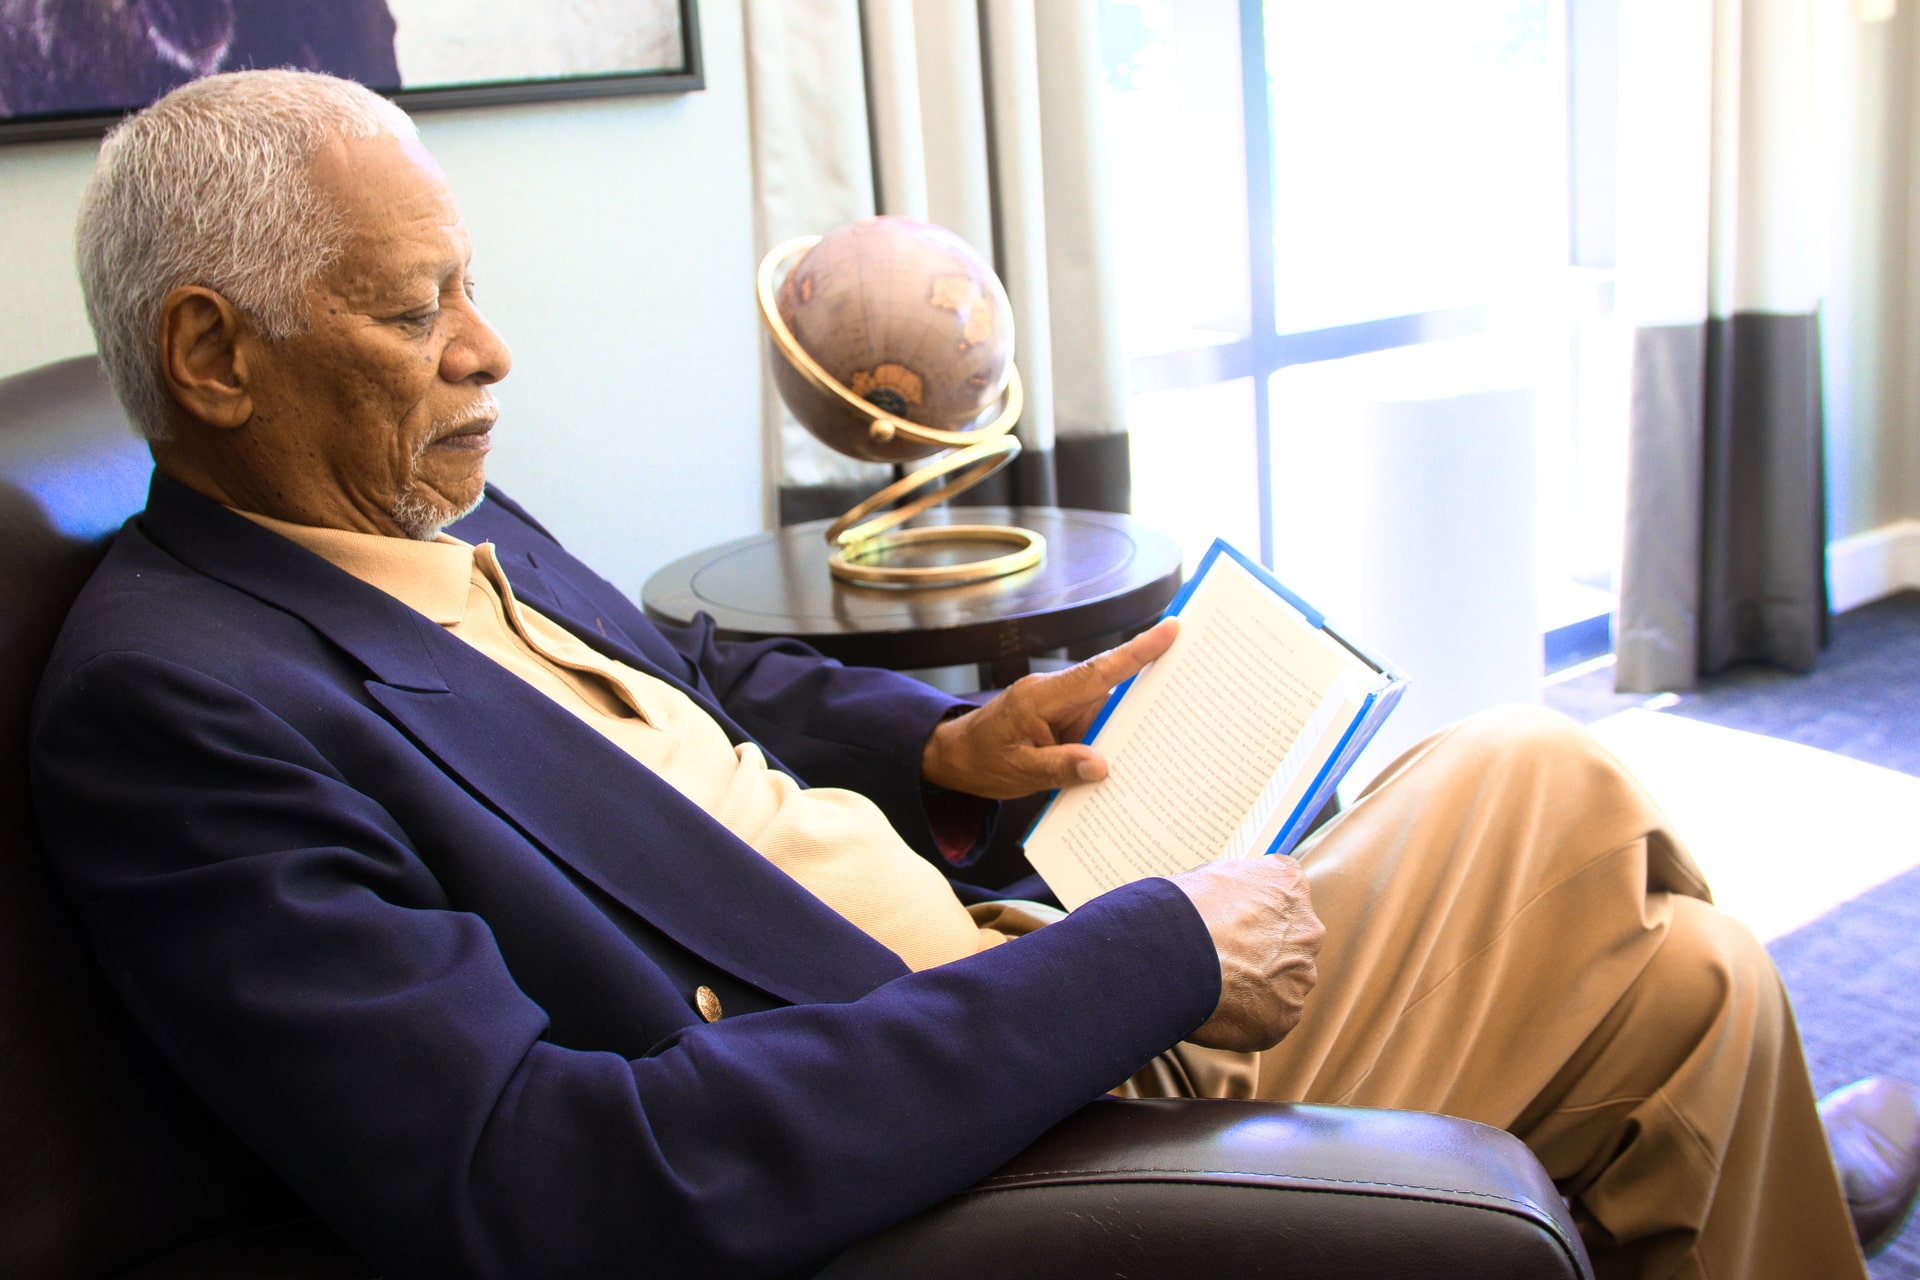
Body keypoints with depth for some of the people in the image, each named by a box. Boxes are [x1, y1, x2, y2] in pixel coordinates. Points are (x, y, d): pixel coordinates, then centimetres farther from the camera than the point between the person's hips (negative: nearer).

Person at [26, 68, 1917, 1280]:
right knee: (1544, 788, -6)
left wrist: (949, 751, 1)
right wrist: (1139, 957, -27)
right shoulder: (168, 705, -20)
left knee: (1687, 980, 4)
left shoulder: (442, 525, 7)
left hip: (1046, 1021, 8)